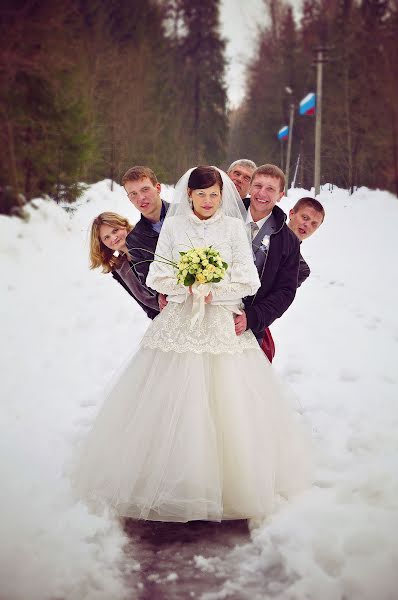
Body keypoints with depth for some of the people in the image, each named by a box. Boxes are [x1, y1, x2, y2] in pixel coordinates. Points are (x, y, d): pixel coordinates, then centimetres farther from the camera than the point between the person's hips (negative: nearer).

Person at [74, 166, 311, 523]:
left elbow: (247, 280, 0)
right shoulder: (173, 226, 6)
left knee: (228, 404, -1)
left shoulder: (234, 227, 4)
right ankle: (179, 484, 9)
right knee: (174, 403, -2)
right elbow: (158, 277, 2)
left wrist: (214, 291, -12)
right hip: (180, 324, 0)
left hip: (224, 325, 0)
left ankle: (234, 485, 12)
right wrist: (188, 289, -13)